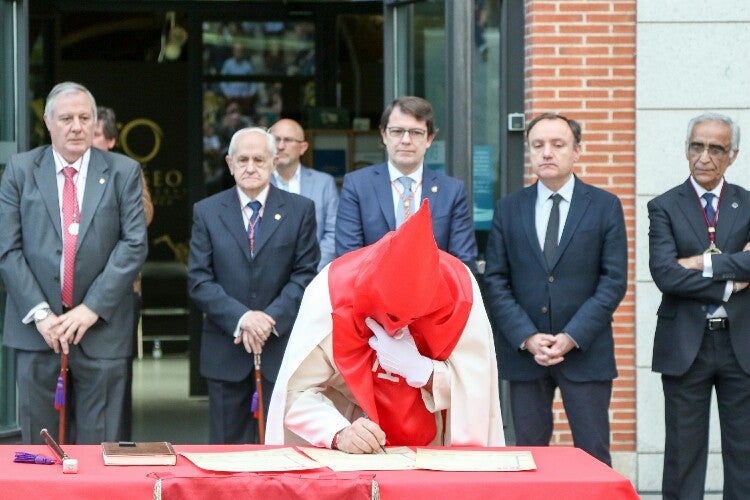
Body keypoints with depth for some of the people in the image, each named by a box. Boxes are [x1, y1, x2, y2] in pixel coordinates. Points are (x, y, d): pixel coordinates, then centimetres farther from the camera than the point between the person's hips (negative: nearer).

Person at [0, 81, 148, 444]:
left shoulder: (123, 172, 5)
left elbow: (134, 244, -2)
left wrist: (92, 309, -10)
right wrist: (39, 313, -9)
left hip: (101, 330, 0)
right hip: (37, 329, 1)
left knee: (98, 452, 2)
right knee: (39, 450, 5)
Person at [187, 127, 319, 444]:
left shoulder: (300, 210, 5)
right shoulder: (206, 212, 5)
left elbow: (305, 275, 0)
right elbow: (199, 280, -1)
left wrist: (271, 319, -13)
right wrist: (242, 318, -15)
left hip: (282, 344, 0)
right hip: (226, 348, 1)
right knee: (227, 444, 5)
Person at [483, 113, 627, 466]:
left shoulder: (605, 206, 3)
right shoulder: (508, 209, 8)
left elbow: (614, 280, -3)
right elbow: (496, 281, 4)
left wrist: (572, 337, -12)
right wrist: (527, 337, -9)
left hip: (585, 350, -2)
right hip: (523, 352, 2)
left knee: (593, 457, -2)